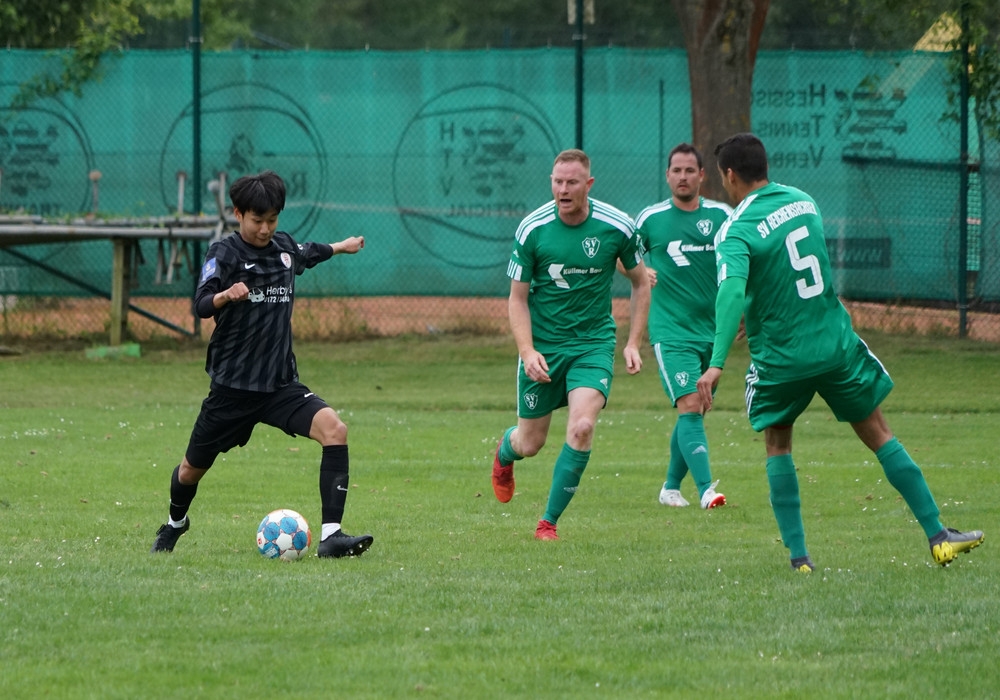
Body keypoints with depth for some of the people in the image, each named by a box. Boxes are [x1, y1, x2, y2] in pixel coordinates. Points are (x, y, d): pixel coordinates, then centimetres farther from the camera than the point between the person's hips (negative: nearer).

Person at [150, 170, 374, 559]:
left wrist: (341, 246, 48)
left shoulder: (283, 247, 8)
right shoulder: (224, 253, -9)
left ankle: (331, 535, -26)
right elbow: (201, 306, -22)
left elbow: (309, 253, 32)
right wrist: (225, 296, -42)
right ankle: (175, 523, 46)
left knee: (334, 430, -22)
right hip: (233, 386, -3)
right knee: (193, 468, 11)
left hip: (281, 384, 3)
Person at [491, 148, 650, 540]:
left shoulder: (617, 227, -10)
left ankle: (549, 520, -5)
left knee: (581, 427, -21)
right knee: (531, 443, 8)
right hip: (542, 345, 0)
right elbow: (517, 297, -4)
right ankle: (505, 451, 48)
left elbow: (640, 283, 7)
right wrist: (527, 352, -18)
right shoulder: (532, 229, -11)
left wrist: (633, 343, -1)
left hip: (593, 342, 0)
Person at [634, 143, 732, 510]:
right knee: (690, 406, -17)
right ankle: (706, 489, -25)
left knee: (693, 412, 11)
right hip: (671, 331, -4)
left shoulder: (721, 215, 4)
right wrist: (642, 271, -10)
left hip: (712, 329, 4)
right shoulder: (650, 218, -1)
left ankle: (671, 486, 26)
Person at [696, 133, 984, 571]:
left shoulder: (736, 231, -14)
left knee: (777, 445, 17)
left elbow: (732, 290, -30)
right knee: (880, 436, 13)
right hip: (837, 345, 4)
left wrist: (717, 363, -37)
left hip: (780, 356, -4)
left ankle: (797, 554, 9)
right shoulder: (803, 201, 5)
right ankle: (937, 536, 12)